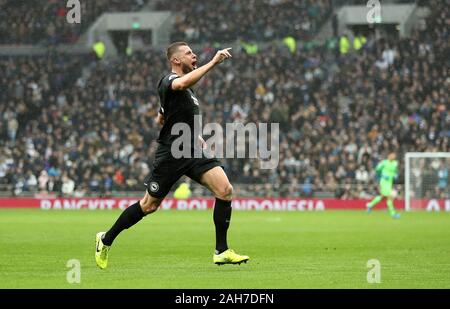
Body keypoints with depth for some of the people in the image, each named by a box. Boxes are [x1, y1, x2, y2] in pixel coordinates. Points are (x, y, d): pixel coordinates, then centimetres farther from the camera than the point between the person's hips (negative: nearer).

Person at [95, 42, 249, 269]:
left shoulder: (186, 89, 18)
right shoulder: (168, 81, -11)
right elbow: (184, 83, -39)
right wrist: (214, 62, -37)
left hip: (194, 151, 8)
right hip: (171, 154, -8)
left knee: (225, 190, -12)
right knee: (149, 205, 3)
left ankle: (221, 252, -8)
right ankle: (106, 240, 24)